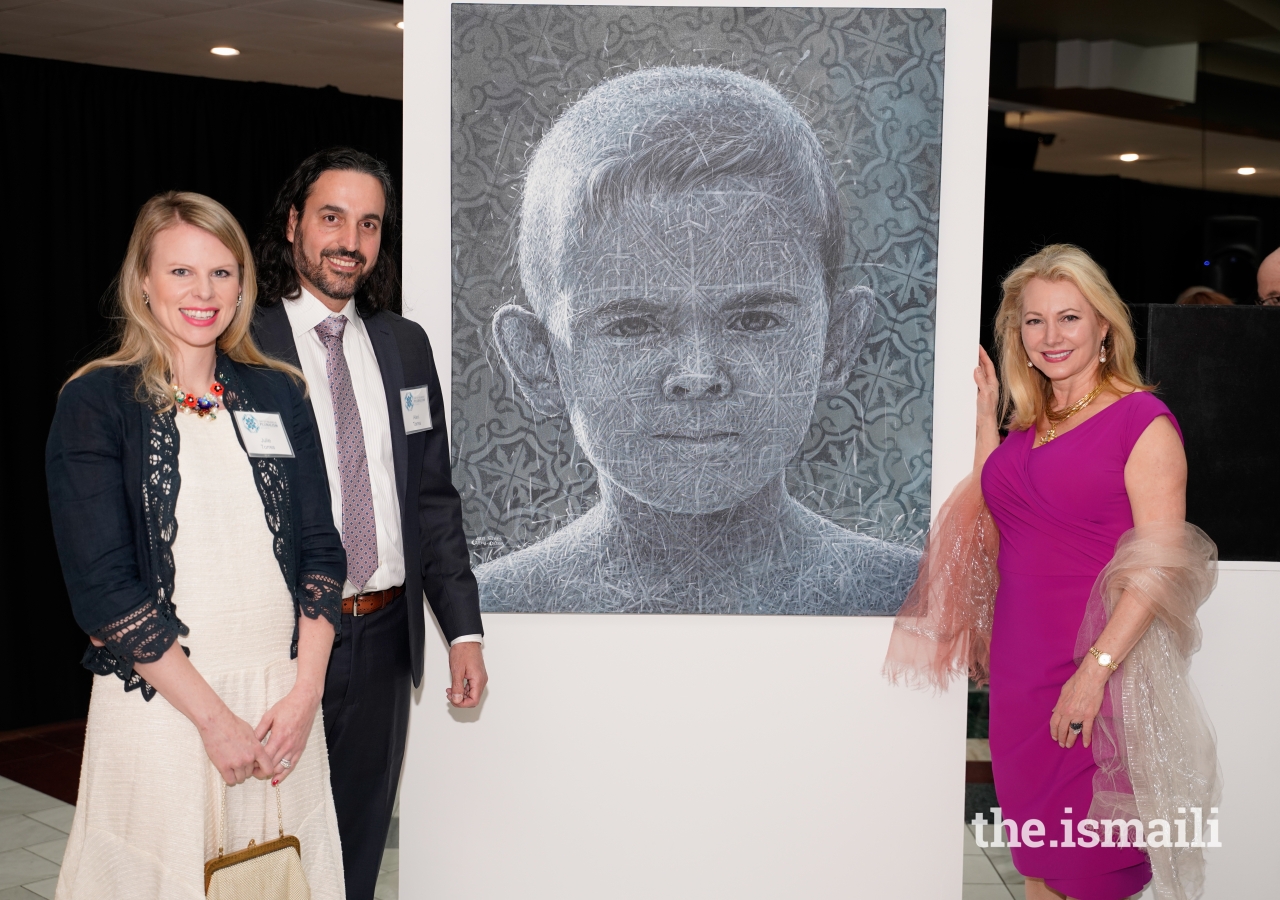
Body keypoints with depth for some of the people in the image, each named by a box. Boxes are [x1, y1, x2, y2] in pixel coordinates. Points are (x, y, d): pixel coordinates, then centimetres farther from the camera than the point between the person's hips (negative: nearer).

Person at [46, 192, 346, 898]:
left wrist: (304, 693, -6)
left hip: (283, 702, 4)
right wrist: (214, 717, -13)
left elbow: (321, 551, 6)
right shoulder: (95, 403, -4)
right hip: (159, 702, -3)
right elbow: (101, 586, -11)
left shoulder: (276, 394, 7)